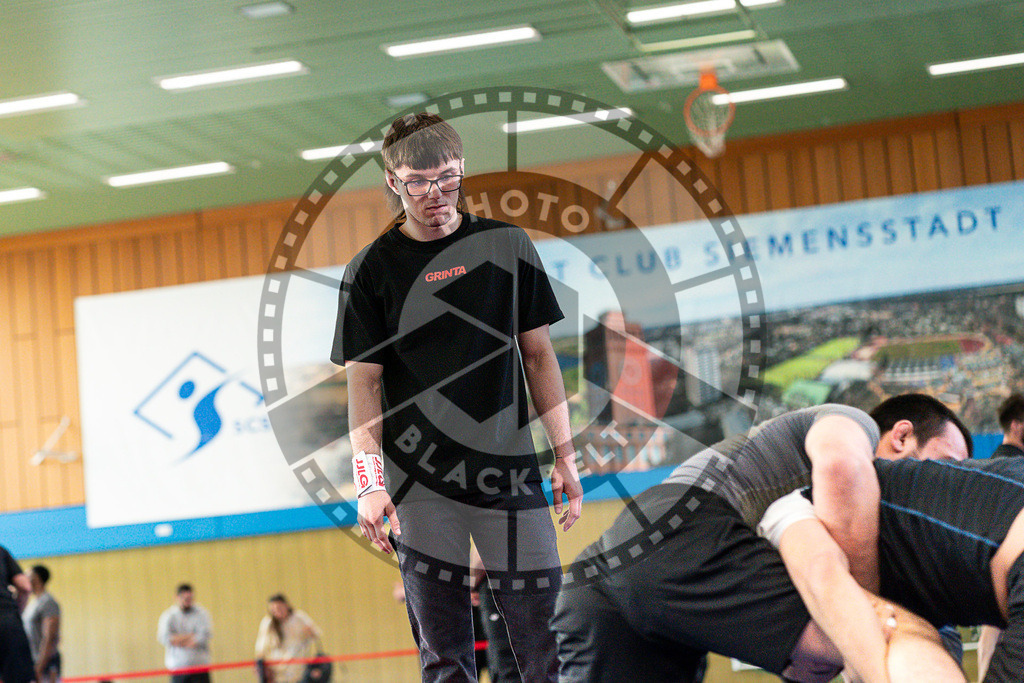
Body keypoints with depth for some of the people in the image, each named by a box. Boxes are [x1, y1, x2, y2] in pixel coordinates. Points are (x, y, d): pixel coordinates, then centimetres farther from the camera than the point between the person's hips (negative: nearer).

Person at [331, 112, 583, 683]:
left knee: (544, 625, -2)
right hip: (420, 482, -1)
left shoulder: (509, 246, 6)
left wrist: (566, 455, 5)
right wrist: (370, 483, -10)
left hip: (510, 467, 1)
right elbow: (364, 382, 0)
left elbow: (539, 355, 10)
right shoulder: (371, 269, 2)